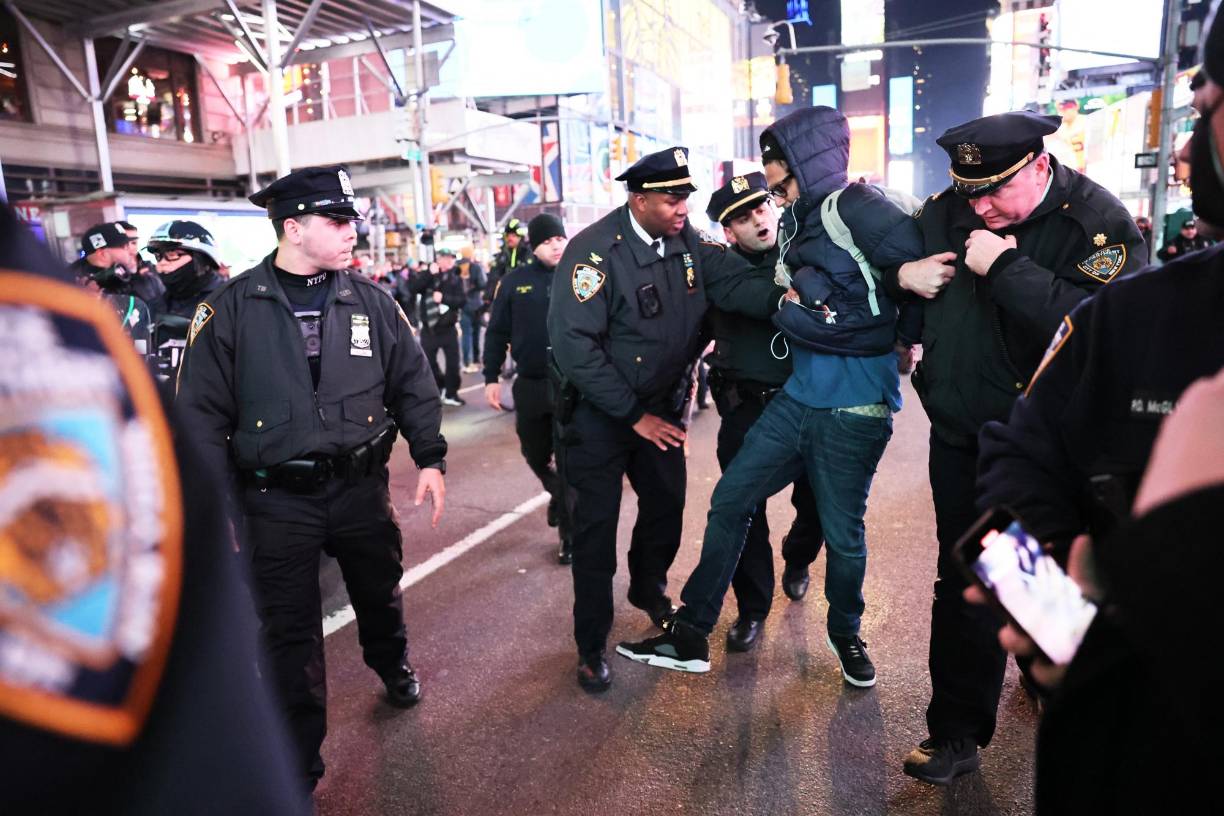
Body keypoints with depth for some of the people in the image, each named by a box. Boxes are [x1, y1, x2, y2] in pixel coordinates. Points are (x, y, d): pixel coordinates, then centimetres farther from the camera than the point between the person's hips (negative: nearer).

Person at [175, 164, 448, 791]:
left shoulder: (370, 302, 0)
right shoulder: (232, 308, -7)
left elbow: (414, 384, 6)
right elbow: (202, 410, -5)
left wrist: (430, 458, 0)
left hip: (362, 488, 2)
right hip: (277, 501, -2)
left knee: (379, 593, 21)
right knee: (290, 631, 7)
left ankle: (392, 666, 54)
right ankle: (297, 766, 24)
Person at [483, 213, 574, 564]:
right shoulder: (514, 282, 2)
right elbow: (497, 333, 6)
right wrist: (491, 378, 3)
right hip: (530, 385, 2)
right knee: (536, 456, 17)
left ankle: (569, 531, 16)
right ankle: (558, 493, 48)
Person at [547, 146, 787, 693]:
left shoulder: (687, 242, -2)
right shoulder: (596, 250, -22)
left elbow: (734, 282, -13)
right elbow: (574, 344, -26)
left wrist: (783, 298, -35)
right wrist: (633, 415, -22)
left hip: (661, 406, 6)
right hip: (600, 412, -6)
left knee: (667, 504, 17)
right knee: (596, 527, 2)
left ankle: (648, 588, 47)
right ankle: (591, 645, 21)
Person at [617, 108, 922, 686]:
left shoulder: (857, 208, -13)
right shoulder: (795, 221, 11)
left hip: (854, 409, -7)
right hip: (798, 396, 8)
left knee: (842, 532, 7)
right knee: (729, 501, 6)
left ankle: (845, 633, 37)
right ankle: (691, 635, 18)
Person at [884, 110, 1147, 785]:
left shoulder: (1096, 221, -15)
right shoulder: (945, 211, 1)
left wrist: (1004, 267, -28)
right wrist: (903, 275, -7)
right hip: (960, 432, 4)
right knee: (963, 583, 11)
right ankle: (956, 734, 28)